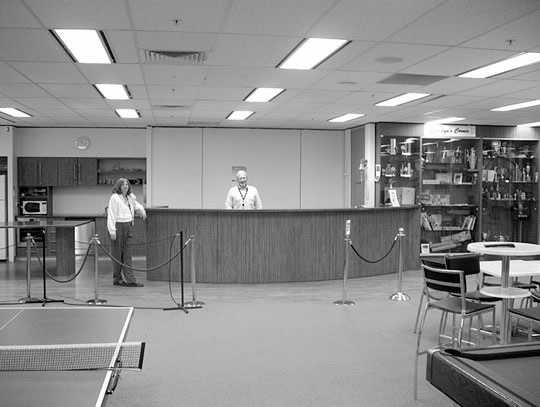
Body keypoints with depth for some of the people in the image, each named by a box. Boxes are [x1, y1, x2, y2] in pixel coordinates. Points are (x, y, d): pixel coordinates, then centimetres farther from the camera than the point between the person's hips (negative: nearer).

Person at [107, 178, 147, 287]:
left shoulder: (130, 197, 13)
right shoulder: (114, 197, -8)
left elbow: (136, 205, 34)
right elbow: (111, 215, -12)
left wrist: (141, 210, 11)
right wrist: (112, 231, -17)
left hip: (128, 226, 7)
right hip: (118, 226, -7)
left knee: (127, 254, 4)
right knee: (117, 254, 2)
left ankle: (130, 280, 3)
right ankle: (117, 279, 14)